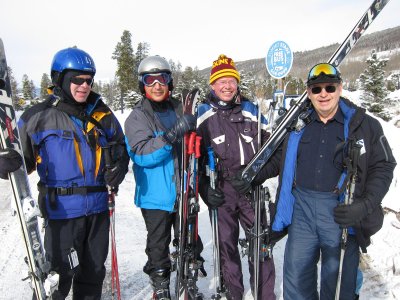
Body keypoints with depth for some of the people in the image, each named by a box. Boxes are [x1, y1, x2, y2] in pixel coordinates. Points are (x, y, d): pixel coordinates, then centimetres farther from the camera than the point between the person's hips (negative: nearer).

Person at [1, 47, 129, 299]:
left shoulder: (102, 114, 6)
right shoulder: (38, 116, -4)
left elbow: (120, 148, 16)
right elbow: (23, 159, 1)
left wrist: (118, 168, -4)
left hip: (98, 206, 4)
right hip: (62, 209, -4)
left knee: (94, 271, 18)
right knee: (60, 273, 4)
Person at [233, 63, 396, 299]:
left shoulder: (364, 124, 0)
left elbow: (382, 167, -1)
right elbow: (282, 156, 20)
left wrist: (364, 205, -15)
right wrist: (257, 175, 7)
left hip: (342, 210, -2)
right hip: (302, 208, 3)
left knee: (338, 276, 11)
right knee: (296, 273, 11)